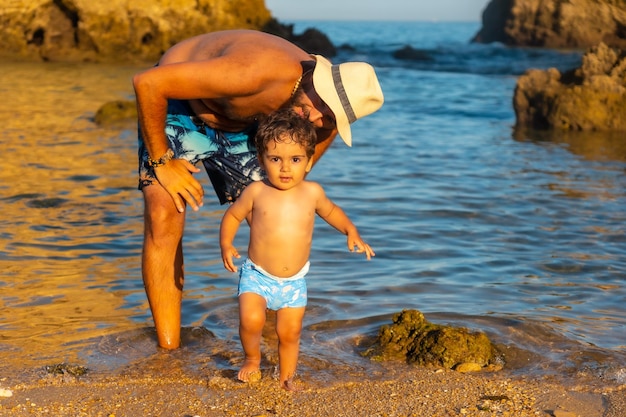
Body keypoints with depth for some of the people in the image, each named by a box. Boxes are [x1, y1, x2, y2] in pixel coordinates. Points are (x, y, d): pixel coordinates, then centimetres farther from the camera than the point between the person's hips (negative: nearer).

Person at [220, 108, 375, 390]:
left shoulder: (312, 192, -3)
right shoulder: (256, 192, -10)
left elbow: (330, 211, 17)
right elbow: (232, 215, 5)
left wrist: (351, 232, 4)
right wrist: (226, 245, -11)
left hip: (295, 281, 2)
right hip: (257, 275, -2)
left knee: (290, 333, 6)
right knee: (251, 320, -21)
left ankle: (286, 378, 30)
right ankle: (252, 359, 10)